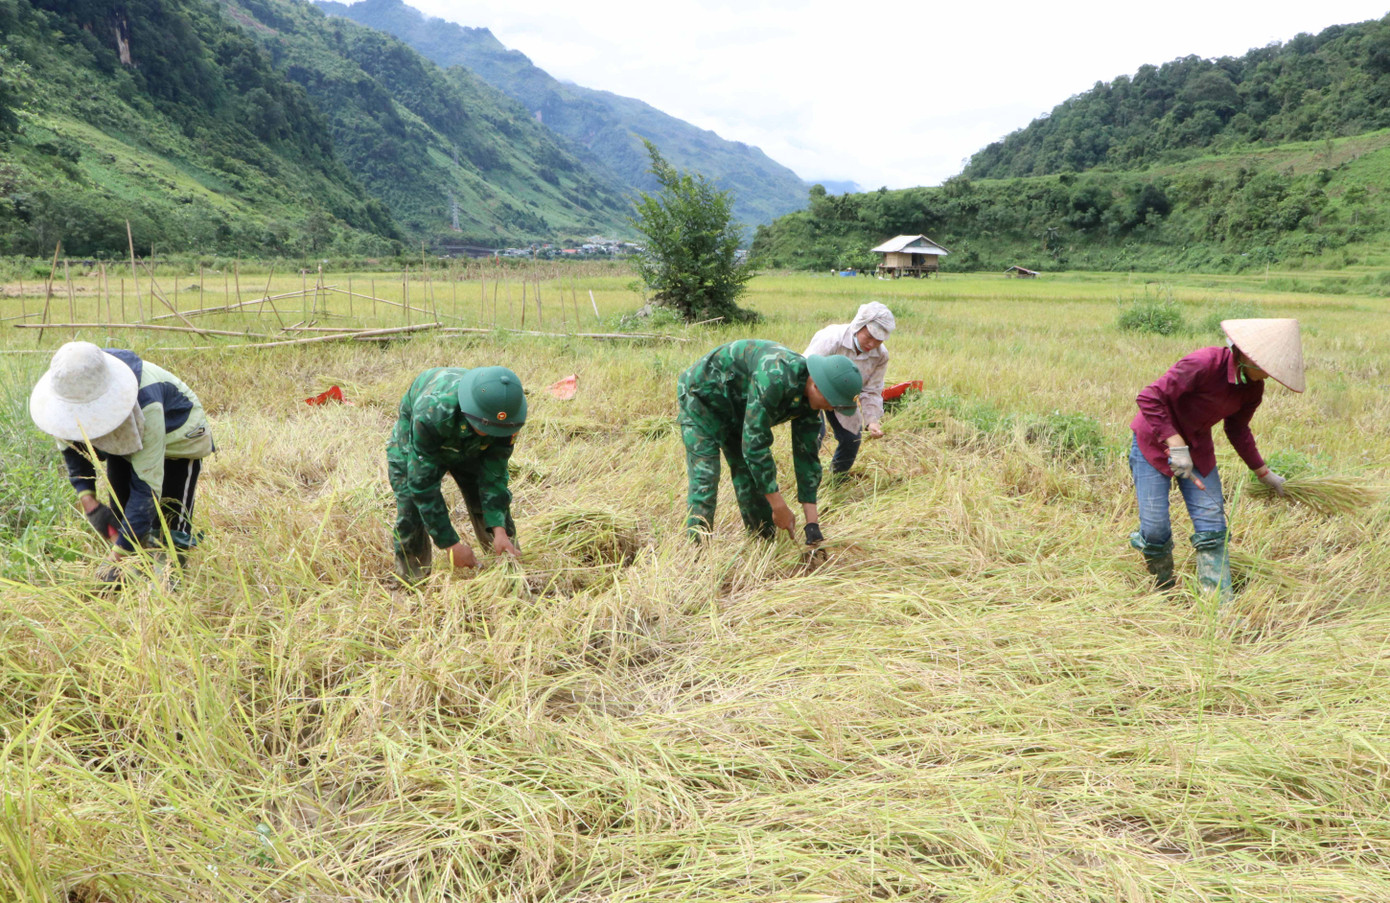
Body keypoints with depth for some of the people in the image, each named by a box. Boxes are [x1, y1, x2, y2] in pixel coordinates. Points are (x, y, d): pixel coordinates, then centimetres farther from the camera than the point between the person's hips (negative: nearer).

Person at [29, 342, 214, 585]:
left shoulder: (146, 406, -45)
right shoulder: (66, 390, -27)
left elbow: (146, 485, -41)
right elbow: (71, 443, -6)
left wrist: (118, 556, -41)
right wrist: (88, 501, -19)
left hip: (176, 440, -5)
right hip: (123, 440, 5)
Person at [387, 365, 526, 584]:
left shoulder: (505, 415, -34)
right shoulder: (432, 413, -46)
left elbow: (494, 475, -23)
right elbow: (423, 485, -39)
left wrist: (499, 529, -34)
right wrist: (451, 544, -38)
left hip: (469, 448, 3)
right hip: (414, 445, -3)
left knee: (495, 503, -3)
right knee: (412, 509, -14)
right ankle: (412, 583, 7)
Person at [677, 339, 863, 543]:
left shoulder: (810, 403, -12)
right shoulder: (775, 377, -39)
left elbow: (806, 456, -4)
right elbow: (754, 443, -37)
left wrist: (812, 524, -9)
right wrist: (779, 506, -31)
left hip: (737, 409, 8)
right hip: (701, 395, -8)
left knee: (758, 476, 3)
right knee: (705, 479, -17)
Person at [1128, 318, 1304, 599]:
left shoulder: (1252, 389, -3)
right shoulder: (1204, 363, -28)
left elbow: (1238, 430, 15)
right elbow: (1150, 398, -29)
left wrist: (1264, 473, 20)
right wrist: (1176, 446, -30)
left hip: (1197, 448, 7)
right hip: (1155, 441, -7)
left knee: (1212, 529, -1)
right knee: (1155, 529, -7)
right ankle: (1163, 592, 20)